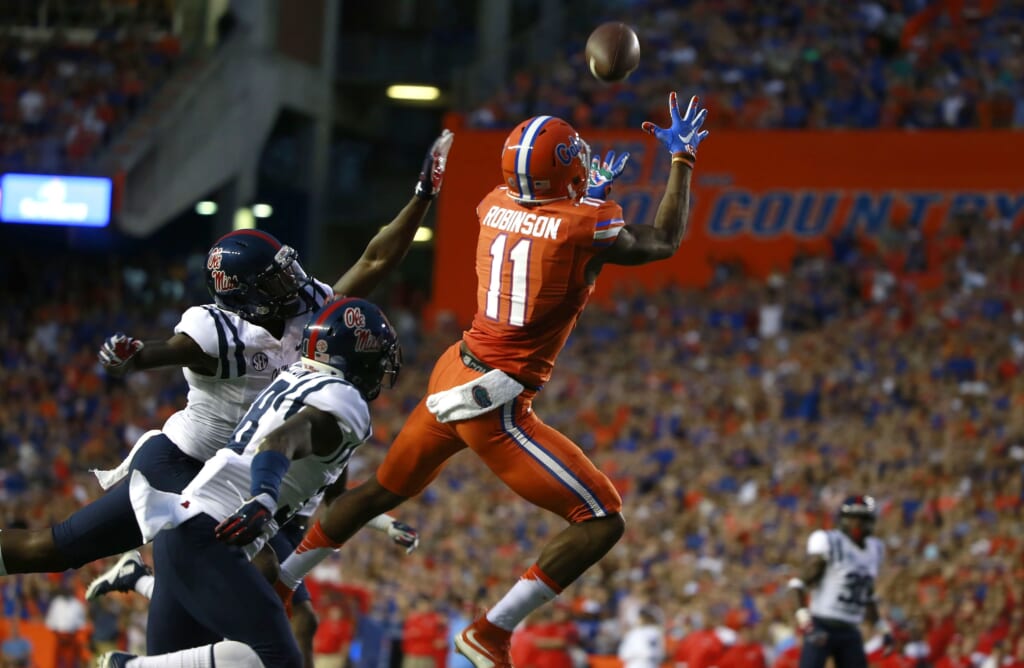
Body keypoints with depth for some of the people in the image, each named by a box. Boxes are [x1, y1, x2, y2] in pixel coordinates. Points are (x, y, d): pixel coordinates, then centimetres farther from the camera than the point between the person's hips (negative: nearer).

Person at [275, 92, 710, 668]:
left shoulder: (496, 205, 4)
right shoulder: (586, 225, -15)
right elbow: (663, 244, 1)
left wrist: (591, 194, 35)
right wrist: (683, 160, 9)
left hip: (453, 377, 8)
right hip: (496, 405, -8)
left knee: (384, 490, 29)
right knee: (602, 523, -3)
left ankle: (276, 581, 38)